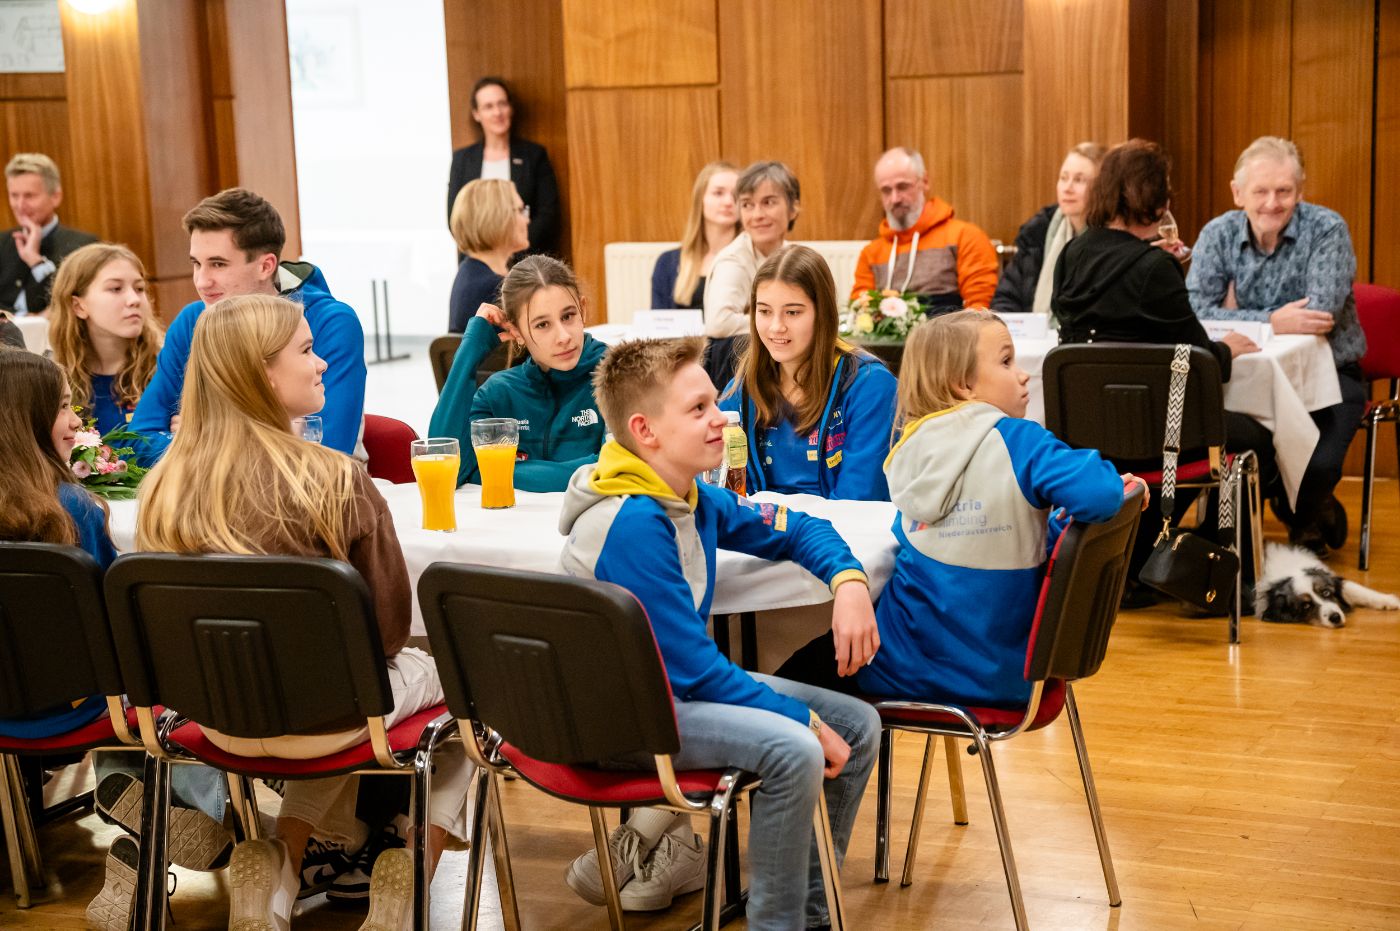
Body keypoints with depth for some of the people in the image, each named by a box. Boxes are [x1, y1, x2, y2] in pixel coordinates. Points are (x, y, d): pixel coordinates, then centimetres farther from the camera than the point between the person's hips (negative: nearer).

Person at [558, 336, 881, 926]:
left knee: (856, 726, 5)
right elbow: (693, 667, -24)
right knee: (793, 750, -30)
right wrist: (806, 719, -18)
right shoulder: (633, 524, -25)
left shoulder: (694, 500, 2)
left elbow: (796, 530, 15)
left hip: (683, 685, 10)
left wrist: (849, 582, -7)